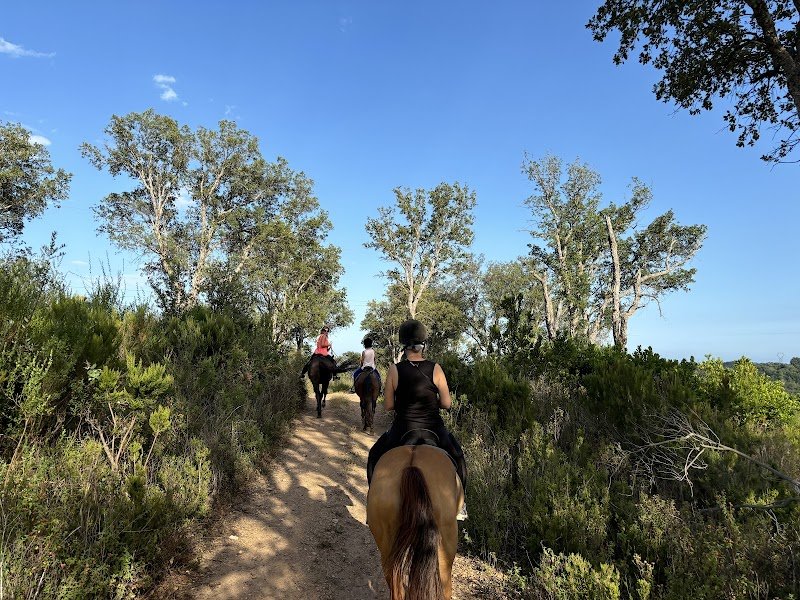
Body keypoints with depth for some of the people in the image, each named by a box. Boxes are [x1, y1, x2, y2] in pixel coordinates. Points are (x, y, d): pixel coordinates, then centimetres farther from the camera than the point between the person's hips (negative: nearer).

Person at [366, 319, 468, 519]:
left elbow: (388, 406, -5)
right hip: (435, 430, 1)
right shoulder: (435, 369, -9)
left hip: (402, 431, 0)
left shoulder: (394, 369, -11)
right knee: (456, 456, 32)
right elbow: (446, 403, -4)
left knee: (376, 456, 29)